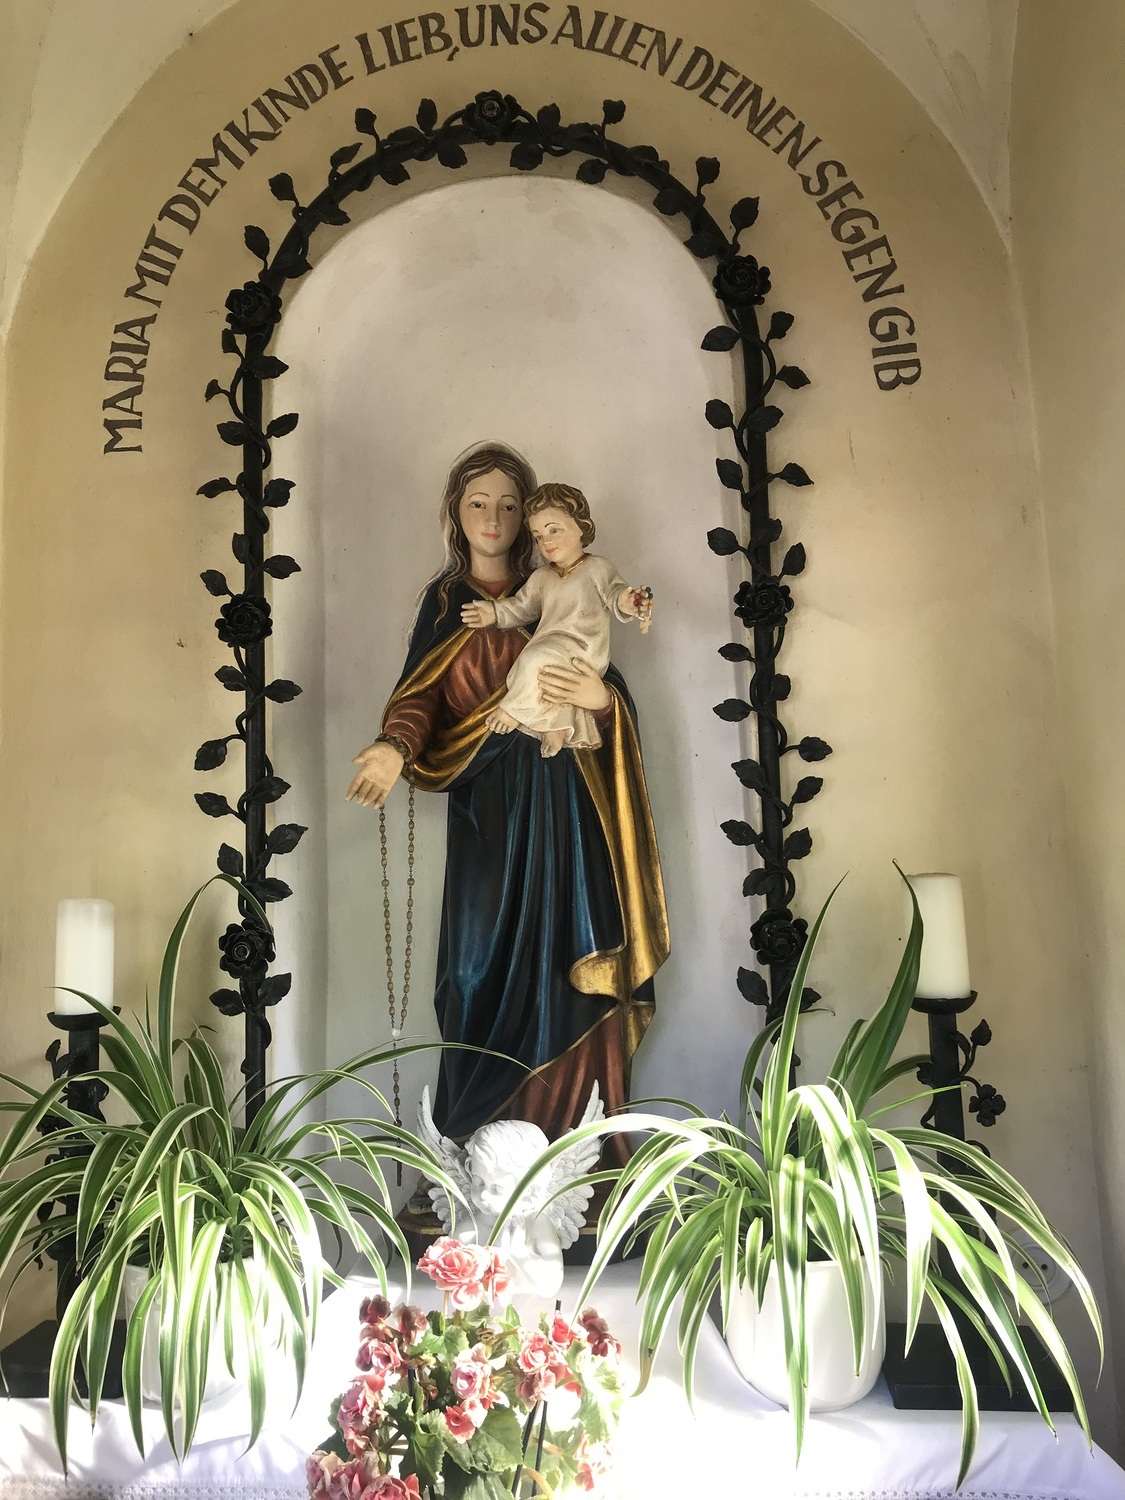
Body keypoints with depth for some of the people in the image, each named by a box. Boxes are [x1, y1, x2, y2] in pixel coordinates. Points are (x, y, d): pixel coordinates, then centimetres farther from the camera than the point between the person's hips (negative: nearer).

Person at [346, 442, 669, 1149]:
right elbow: (421, 694, 0)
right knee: (487, 952, -2)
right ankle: (489, 1122, 10)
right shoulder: (445, 599, 10)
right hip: (487, 804, 0)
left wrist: (601, 697, -17)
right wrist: (397, 745, -20)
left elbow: (613, 688, 6)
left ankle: (575, 1115, 11)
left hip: (563, 798, 0)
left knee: (566, 953, -1)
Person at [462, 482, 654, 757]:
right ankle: (559, 724, -19)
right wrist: (495, 612, 10)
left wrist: (624, 602, -32)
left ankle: (513, 710, -12)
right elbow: (521, 607, 27)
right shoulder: (541, 577, 23)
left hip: (583, 650, -7)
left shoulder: (597, 567, 5)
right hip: (548, 647, 7)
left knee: (536, 658, -31)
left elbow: (614, 591, -9)